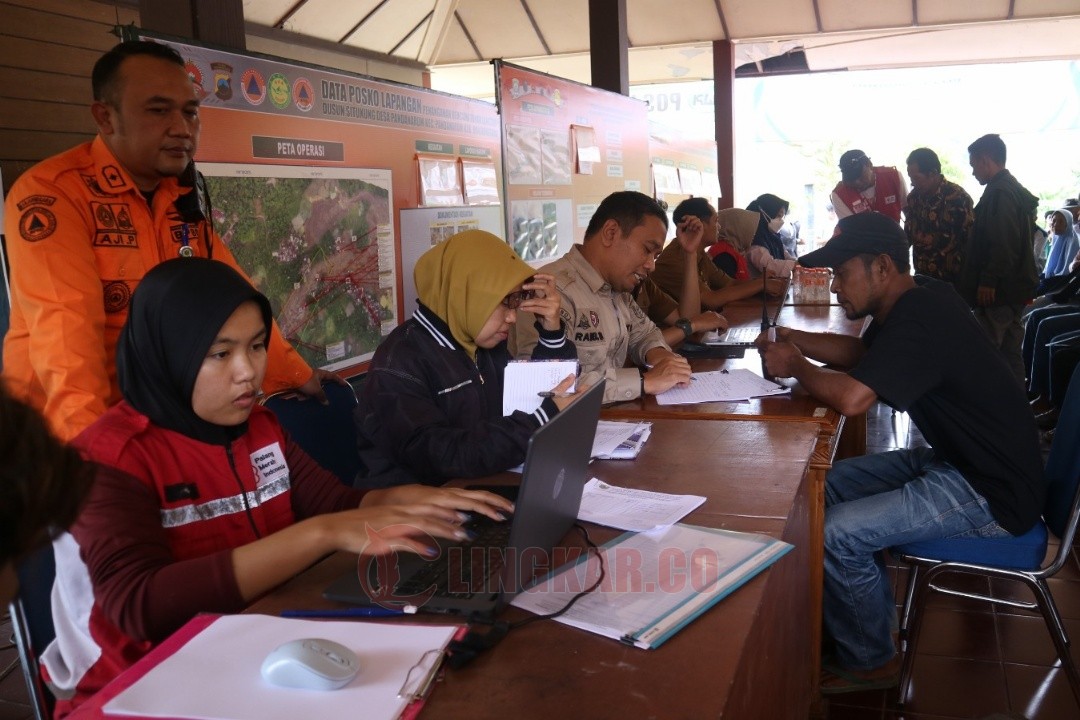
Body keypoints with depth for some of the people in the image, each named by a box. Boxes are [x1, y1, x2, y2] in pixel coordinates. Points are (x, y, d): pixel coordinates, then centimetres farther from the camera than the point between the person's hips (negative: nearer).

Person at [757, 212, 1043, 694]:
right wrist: (794, 340, 1)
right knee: (830, 484, 10)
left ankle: (870, 662, 7)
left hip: (992, 493, -10)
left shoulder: (920, 320, -27)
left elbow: (852, 397, -36)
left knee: (834, 533, -19)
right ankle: (873, 617, 24)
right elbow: (859, 353, 18)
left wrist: (795, 366, -16)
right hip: (953, 458, 10)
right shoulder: (915, 302, 5)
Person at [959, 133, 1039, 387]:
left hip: (997, 292, -10)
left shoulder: (999, 193, -16)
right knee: (1010, 352, 14)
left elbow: (1003, 244, -23)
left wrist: (988, 281, -19)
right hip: (1014, 288, 10)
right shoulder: (1015, 190, 17)